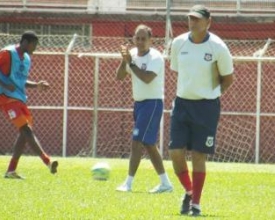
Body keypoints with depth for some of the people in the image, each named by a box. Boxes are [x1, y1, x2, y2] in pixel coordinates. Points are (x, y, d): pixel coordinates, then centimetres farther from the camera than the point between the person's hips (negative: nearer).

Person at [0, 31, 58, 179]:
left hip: (20, 99, 9)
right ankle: (47, 162, -28)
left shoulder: (26, 58, 16)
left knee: (25, 133, 5)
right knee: (26, 129, -17)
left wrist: (36, 85, 10)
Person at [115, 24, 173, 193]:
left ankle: (128, 184, -10)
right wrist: (124, 60, -12)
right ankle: (165, 183, 17)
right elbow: (119, 77, 4)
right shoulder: (133, 54, 8)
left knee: (137, 142, -12)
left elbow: (147, 78, -29)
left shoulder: (155, 57, -14)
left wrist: (130, 62, -24)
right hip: (139, 103, 9)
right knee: (149, 145, 11)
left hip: (152, 103, -9)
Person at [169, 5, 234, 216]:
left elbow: (228, 78, 2)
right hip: (182, 103, 3)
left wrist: (211, 94, 2)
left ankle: (196, 203, 10)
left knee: (198, 156, -2)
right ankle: (189, 191, 22)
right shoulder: (178, 43, 1)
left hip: (206, 107, -3)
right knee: (176, 153, -3)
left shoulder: (218, 47, -10)